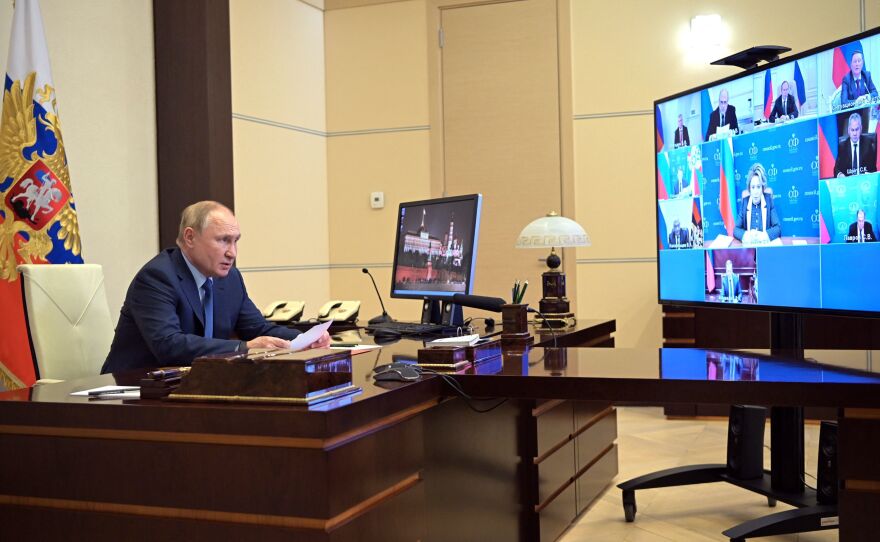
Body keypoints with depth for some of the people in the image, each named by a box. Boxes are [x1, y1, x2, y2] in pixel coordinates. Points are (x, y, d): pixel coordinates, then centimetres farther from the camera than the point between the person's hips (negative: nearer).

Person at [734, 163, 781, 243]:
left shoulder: (769, 201, 3)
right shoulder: (744, 202, 4)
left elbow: (778, 228, -2)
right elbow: (736, 229, 0)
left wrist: (764, 235, -20)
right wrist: (746, 235, -20)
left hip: (766, 244, 0)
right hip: (748, 244, 0)